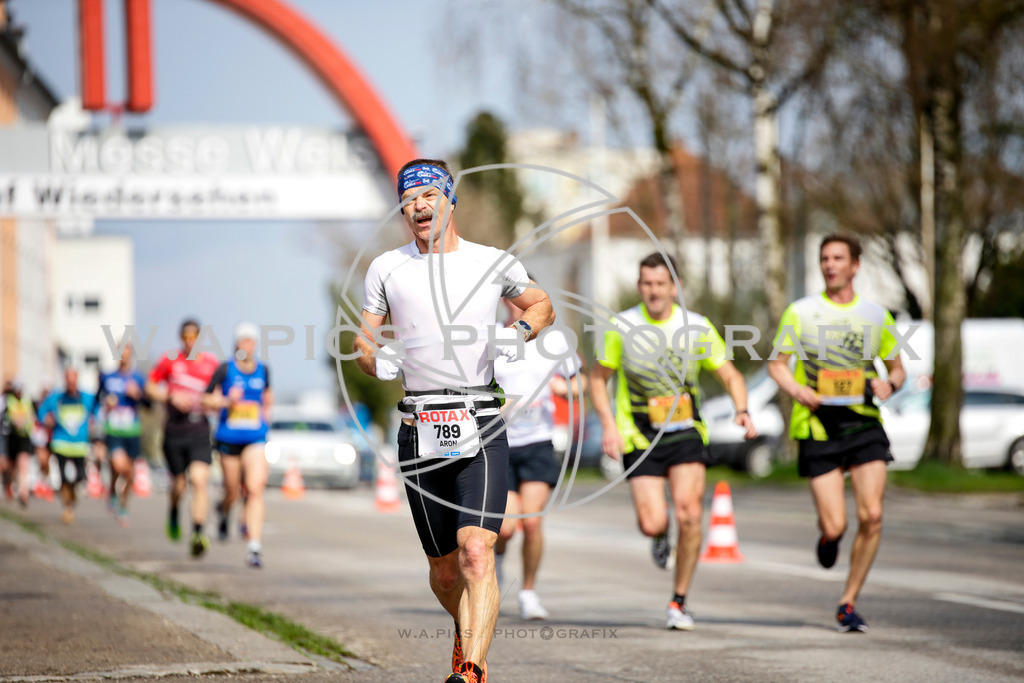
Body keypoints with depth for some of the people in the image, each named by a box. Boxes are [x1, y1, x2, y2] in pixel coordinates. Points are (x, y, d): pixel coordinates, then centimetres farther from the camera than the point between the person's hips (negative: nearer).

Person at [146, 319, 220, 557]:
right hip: (174, 432, 0)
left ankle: (197, 533, -22)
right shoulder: (169, 360, -1)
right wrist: (171, 397, -9)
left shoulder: (212, 363, 3)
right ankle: (173, 514, 43)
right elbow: (150, 387, 7)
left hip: (200, 432, 0)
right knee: (179, 485, 9)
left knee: (200, 480, -18)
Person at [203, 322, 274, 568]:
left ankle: (254, 547, -18)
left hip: (255, 439, 1)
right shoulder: (226, 369, -4)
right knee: (232, 492, 10)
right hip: (228, 437, -1)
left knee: (255, 489, -17)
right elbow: (206, 399, -2)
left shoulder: (262, 370, 5)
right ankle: (224, 511, 49)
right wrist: (226, 401, -18)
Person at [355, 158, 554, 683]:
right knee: (444, 568, 10)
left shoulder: (494, 263, 6)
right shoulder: (386, 269, 9)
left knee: (477, 554, -20)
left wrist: (518, 333, 0)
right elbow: (364, 341, 15)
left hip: (481, 430, -2)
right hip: (419, 433, 2)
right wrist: (378, 360, -8)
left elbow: (542, 305, 22)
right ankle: (466, 633, 40)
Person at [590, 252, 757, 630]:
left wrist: (742, 411, -14)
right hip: (640, 439, 0)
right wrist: (609, 425, -7)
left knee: (688, 514, -16)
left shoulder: (697, 327, -3)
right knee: (652, 524, -13)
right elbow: (598, 377, 6)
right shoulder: (622, 326, -4)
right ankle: (661, 536, 29)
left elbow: (729, 375, 5)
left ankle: (679, 602, 0)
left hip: (686, 433, 0)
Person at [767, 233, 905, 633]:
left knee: (872, 516, -12)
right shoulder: (801, 312, 4)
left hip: (864, 424, 2)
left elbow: (897, 367, 18)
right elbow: (777, 364, 8)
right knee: (835, 526, -8)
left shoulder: (876, 316, 9)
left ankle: (848, 604, 3)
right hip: (818, 427, -2)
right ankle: (828, 535, 32)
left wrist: (890, 385, -5)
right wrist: (797, 391, -13)